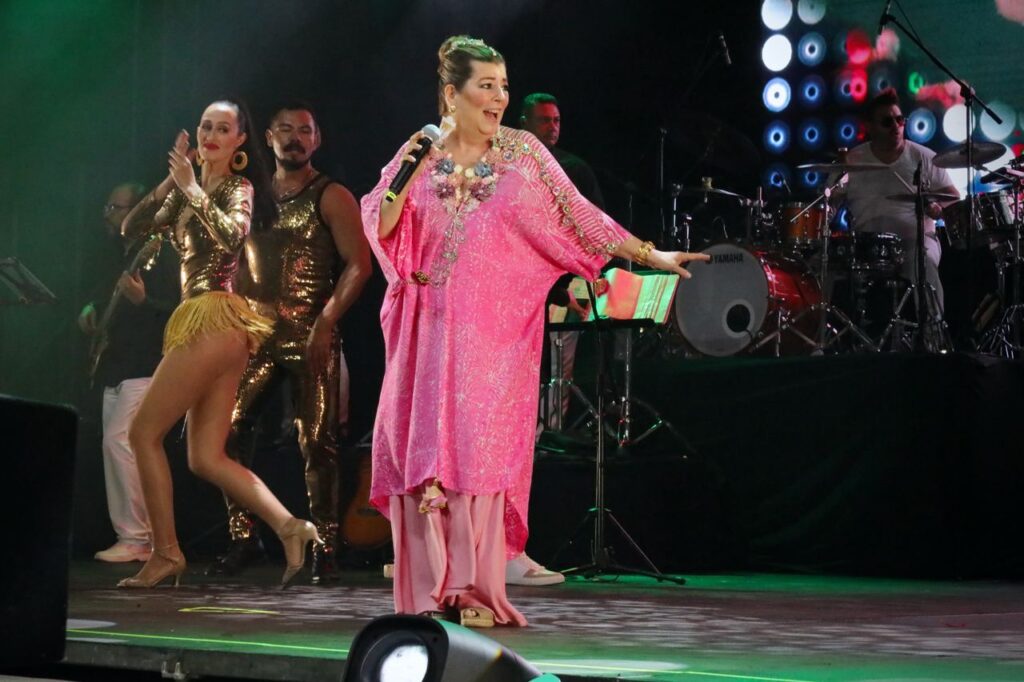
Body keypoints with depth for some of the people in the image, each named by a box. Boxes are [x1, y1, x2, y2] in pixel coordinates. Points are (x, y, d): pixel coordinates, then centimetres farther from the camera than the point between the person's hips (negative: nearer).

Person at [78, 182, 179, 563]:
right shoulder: (119, 254, 18)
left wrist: (142, 299, -36)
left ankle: (136, 538, -14)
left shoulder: (157, 256, -11)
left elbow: (175, 310, -19)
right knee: (116, 446, 8)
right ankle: (129, 535, 12)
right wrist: (90, 311, 11)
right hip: (114, 369, 10)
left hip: (143, 368, -10)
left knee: (119, 442, -17)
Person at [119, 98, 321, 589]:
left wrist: (191, 188, -22)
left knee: (144, 432, -4)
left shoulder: (238, 188, -3)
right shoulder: (188, 191, 20)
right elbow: (131, 228, 10)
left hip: (213, 320, -8)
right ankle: (288, 527, -4)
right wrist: (170, 184, -2)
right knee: (206, 458, 3)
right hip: (206, 326, 8)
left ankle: (166, 552, -1)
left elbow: (231, 236, -24)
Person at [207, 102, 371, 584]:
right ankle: (243, 539, 5)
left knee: (316, 441, -4)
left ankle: (326, 548, 3)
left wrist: (326, 323, -15)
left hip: (310, 334, -4)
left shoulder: (331, 198, 1)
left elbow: (359, 264, -6)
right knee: (226, 430, -5)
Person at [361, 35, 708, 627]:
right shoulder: (420, 153, 6)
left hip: (495, 328, -1)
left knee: (482, 445, -9)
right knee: (424, 443, -2)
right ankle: (432, 589, 5)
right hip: (431, 328, 2)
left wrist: (649, 254, -2)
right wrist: (410, 177, -14)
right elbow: (381, 228, 1)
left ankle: (477, 591, -6)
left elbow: (577, 216, 3)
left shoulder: (522, 152, 4)